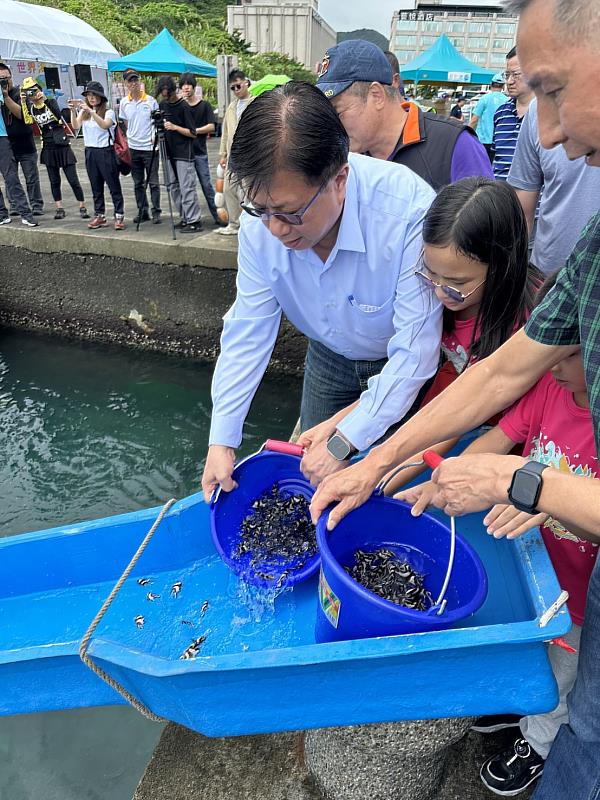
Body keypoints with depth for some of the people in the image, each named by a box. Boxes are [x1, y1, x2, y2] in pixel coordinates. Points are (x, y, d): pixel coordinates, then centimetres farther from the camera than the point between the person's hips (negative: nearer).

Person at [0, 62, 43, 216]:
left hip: (24, 142, -2)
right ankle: (14, 206, 10)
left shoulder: (20, 92, 0)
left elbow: (21, 113, -13)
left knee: (32, 179, 1)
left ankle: (36, 206, 8)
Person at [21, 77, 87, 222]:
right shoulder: (31, 108, 5)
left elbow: (58, 115, -21)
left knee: (73, 180, -4)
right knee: (54, 181, 7)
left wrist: (46, 100, -31)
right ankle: (59, 209, 14)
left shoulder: (51, 101, -4)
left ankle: (82, 207, 5)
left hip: (63, 146, -4)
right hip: (48, 149, 4)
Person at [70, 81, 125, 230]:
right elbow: (76, 126, -6)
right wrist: (73, 111, -20)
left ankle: (119, 216, 0)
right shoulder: (83, 112, 10)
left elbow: (105, 125, -24)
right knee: (96, 187, 9)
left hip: (106, 151, -5)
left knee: (114, 186, -2)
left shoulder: (108, 112, -3)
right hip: (90, 152, 5)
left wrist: (90, 111, -32)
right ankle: (99, 216, 15)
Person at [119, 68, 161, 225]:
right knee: (138, 183, 8)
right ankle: (142, 211, 16)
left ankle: (156, 212, 6)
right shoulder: (124, 103, 7)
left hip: (150, 147, -3)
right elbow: (125, 123, 16)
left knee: (153, 182, -2)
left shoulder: (151, 100, -1)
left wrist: (156, 136, -11)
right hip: (133, 148, 3)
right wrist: (132, 136, 7)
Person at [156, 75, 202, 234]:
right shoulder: (162, 105, 10)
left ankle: (194, 221, -7)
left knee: (187, 188, -10)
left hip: (184, 154, -7)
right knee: (174, 187, 9)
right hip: (169, 153, 8)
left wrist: (175, 127, -21)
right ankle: (185, 218, 16)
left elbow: (193, 133, -11)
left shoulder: (184, 107, -9)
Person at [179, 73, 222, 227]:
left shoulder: (204, 105, 4)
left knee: (207, 185, -5)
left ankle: (218, 217, 1)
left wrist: (193, 131, -10)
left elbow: (211, 127, -4)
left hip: (199, 152, -3)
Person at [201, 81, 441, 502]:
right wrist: (222, 439, -18)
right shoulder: (261, 220, -23)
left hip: (400, 365, -3)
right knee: (310, 471, 18)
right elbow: (248, 331, -17)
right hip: (329, 355, 4)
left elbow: (415, 352, -34)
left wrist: (345, 442, -31)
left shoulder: (410, 210, -38)